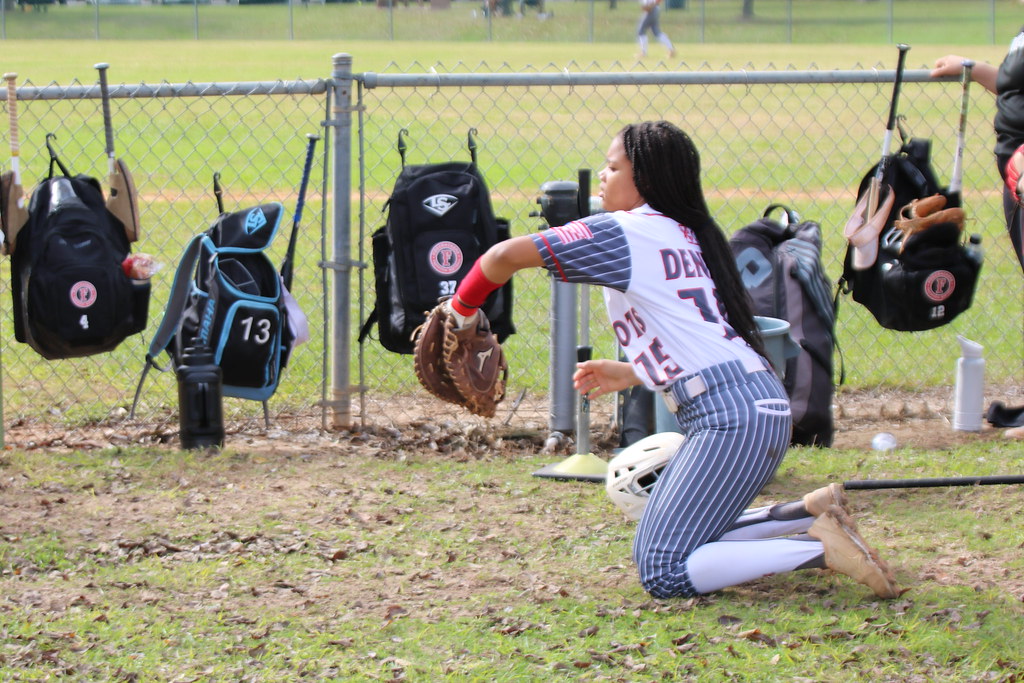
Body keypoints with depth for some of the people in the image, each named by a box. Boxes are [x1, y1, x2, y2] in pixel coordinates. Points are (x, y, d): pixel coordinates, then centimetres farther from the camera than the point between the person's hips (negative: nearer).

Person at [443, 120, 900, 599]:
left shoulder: (625, 233, -5)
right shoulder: (685, 235, 21)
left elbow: (507, 255, -7)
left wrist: (461, 312, 9)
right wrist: (630, 374, 27)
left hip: (731, 416, -9)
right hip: (765, 405, 9)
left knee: (664, 572, -10)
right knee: (683, 542, 20)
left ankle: (819, 548, -17)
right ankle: (813, 513, 10)